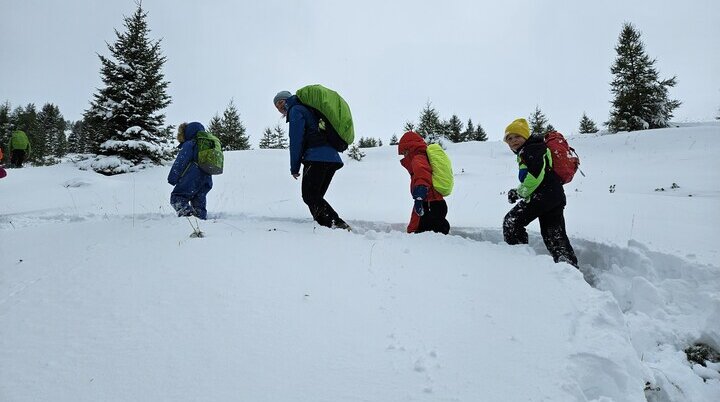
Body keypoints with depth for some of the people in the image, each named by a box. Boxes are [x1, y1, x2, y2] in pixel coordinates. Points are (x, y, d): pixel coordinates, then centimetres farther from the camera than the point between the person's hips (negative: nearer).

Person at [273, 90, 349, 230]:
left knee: (309, 196, -10)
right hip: (333, 158, 9)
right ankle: (326, 225, -2)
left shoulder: (295, 110, 4)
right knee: (315, 197, 10)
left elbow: (296, 140, -6)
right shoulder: (308, 110, 32)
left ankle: (337, 224, -23)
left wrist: (294, 167, -1)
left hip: (316, 158, -9)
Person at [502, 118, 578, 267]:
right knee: (554, 235, 11)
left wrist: (520, 193, -8)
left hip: (543, 196, -11)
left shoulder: (532, 149, -7)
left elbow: (536, 175, -20)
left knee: (511, 222, -9)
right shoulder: (525, 152, 25)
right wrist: (518, 192, 12)